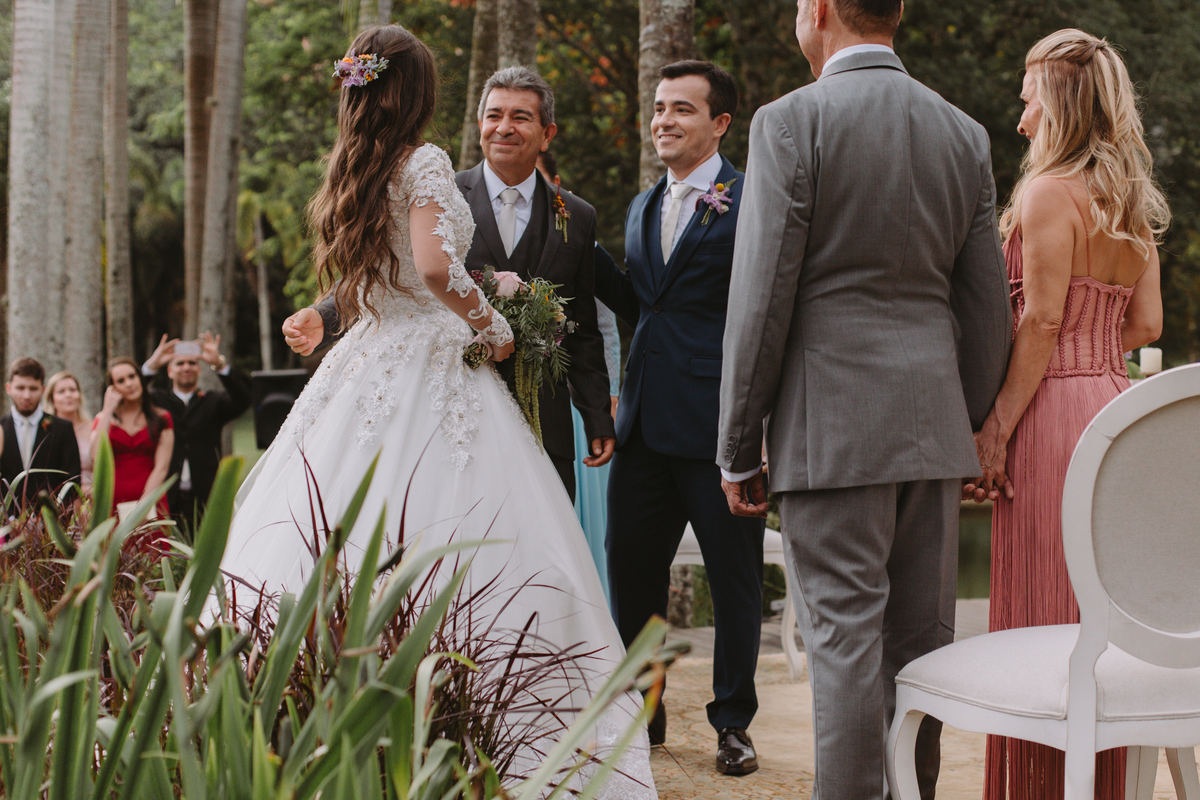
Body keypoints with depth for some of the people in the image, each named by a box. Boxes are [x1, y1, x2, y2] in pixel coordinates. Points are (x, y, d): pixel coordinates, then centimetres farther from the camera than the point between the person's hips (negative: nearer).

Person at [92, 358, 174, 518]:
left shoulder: (161, 419, 10)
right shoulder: (103, 419, 14)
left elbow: (161, 467, 1)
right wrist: (108, 411, 1)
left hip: (151, 504, -1)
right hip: (112, 504, 1)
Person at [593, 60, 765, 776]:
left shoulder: (754, 203, -6)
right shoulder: (643, 208, 17)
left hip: (720, 423, -7)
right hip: (647, 422, 7)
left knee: (735, 580, 6)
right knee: (631, 574, 13)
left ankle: (733, 722, 21)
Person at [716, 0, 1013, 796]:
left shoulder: (790, 122, -7)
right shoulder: (965, 134, 10)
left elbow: (762, 300, -10)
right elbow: (989, 311, 11)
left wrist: (740, 448, -3)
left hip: (834, 428, -5)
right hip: (933, 428, 6)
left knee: (846, 640, -3)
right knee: (921, 641, 11)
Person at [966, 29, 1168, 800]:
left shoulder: (1049, 194, -10)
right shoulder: (1134, 205, 13)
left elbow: (1042, 321, -16)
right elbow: (1145, 324, 13)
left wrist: (996, 430, -14)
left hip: (1054, 413, -8)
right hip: (1116, 406, 8)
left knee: (1042, 617, -2)